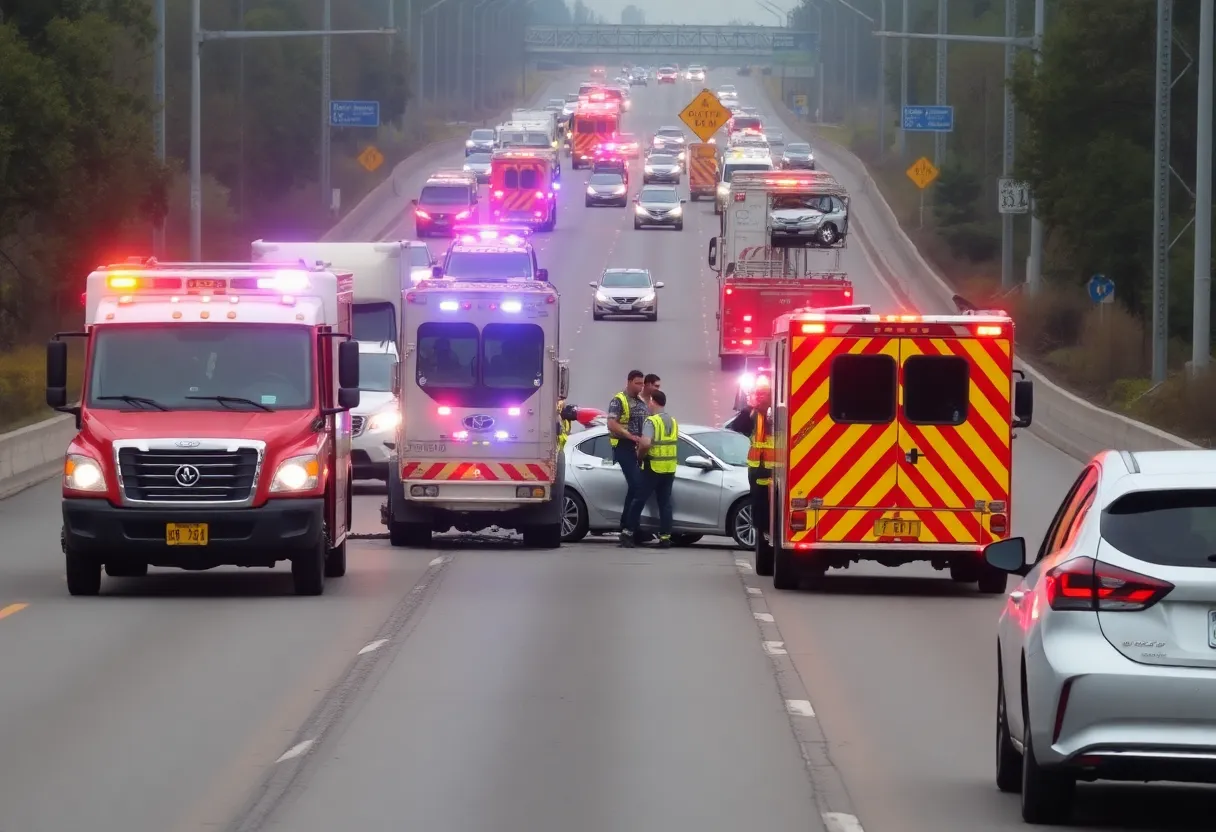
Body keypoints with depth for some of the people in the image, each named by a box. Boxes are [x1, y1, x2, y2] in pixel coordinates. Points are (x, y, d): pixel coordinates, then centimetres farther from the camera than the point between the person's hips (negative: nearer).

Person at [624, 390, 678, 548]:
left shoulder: (652, 421, -15)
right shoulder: (672, 422, 12)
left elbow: (645, 443, -26)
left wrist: (640, 453, -8)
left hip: (653, 468, -7)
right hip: (669, 468, 7)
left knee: (639, 500, 2)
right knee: (665, 503, 7)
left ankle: (629, 534, 4)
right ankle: (665, 537, 2)